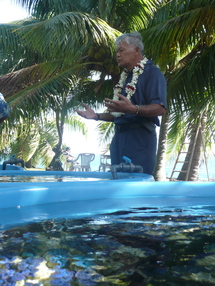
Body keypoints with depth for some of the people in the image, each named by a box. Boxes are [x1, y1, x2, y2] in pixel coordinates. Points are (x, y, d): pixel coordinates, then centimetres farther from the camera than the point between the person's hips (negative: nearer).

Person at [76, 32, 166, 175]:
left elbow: (160, 108, -18)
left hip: (140, 138, -9)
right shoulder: (126, 76, 23)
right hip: (119, 137, 9)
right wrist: (97, 116, 14)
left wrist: (133, 109, -33)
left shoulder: (152, 72, -6)